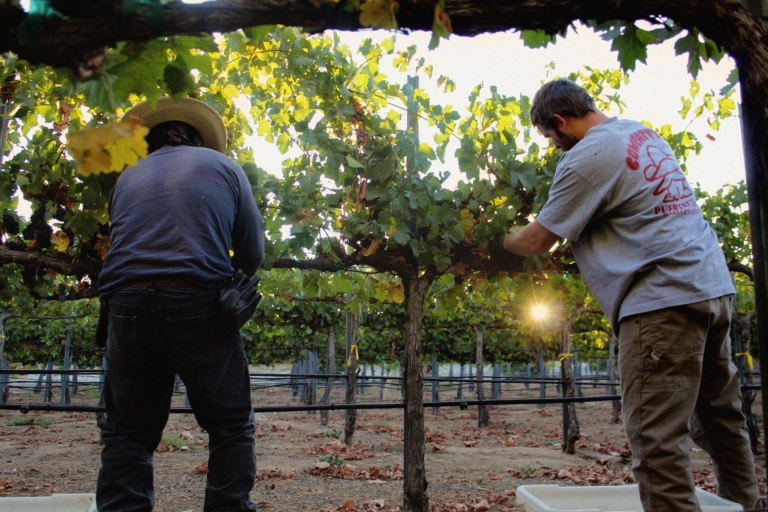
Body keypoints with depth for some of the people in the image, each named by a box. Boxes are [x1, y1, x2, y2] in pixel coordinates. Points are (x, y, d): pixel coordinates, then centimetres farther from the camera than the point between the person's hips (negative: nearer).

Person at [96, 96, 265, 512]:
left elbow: (123, 243, 16)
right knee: (231, 427, 7)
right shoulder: (222, 167, 12)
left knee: (127, 432, 11)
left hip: (128, 304, 3)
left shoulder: (128, 177, 20)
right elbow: (253, 251, 10)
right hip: (198, 304, -3)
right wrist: (233, 287, 25)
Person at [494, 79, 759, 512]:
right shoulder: (643, 133, 17)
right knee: (722, 416, 20)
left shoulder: (587, 158, -11)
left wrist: (498, 239, 13)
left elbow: (539, 240, -6)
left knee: (657, 435, -6)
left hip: (665, 296, -10)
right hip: (714, 284, 10)